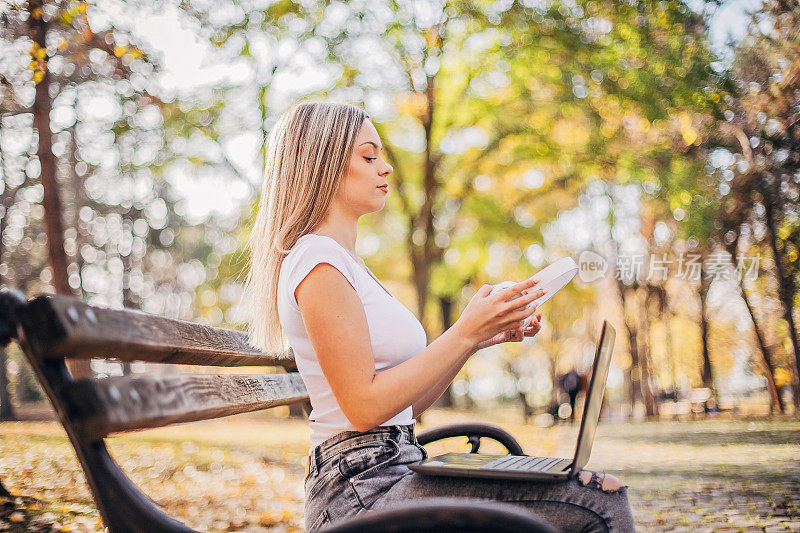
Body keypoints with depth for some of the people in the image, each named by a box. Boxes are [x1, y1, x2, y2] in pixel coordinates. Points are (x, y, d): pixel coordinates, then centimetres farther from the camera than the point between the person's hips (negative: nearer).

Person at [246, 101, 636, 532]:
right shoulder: (317, 262, -10)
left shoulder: (345, 263, 20)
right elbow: (365, 407, -17)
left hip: (393, 475, 9)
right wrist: (463, 334, -14)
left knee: (601, 495, 3)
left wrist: (479, 337, 8)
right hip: (363, 493, -9)